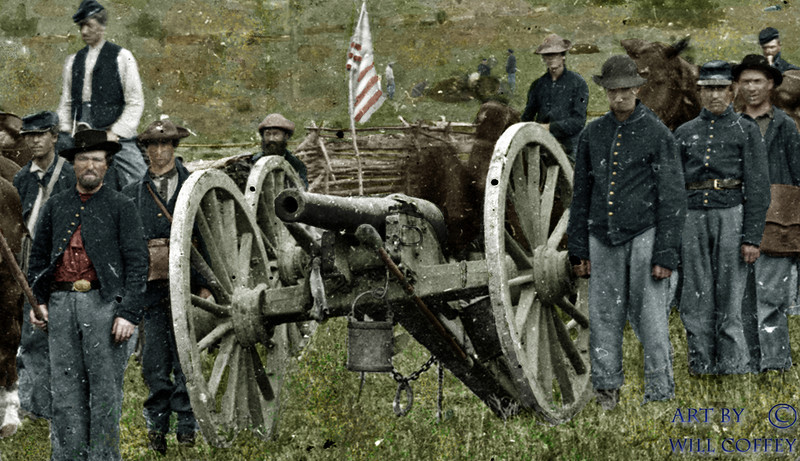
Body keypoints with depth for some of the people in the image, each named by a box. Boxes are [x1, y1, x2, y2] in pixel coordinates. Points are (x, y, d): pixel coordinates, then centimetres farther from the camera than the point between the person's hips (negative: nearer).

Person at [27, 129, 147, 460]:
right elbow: (38, 256, 19)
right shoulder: (55, 206, 16)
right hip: (60, 305, 3)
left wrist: (129, 314, -10)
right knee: (65, 388, 3)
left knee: (105, 387, -2)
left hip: (103, 303, -3)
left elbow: (136, 262, -1)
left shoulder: (120, 207, 5)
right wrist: (37, 301, 7)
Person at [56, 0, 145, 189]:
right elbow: (66, 103, 19)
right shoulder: (73, 62, 17)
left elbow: (136, 102, -1)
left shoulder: (121, 57, 3)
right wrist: (65, 135, 7)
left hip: (115, 133, -4)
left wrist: (116, 133, -9)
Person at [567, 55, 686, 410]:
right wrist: (578, 250, 11)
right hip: (602, 237, 4)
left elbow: (672, 198, -4)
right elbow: (581, 195, 15)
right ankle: (607, 391, 14)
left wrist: (666, 253, -10)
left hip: (644, 234, -4)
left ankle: (659, 394, 2)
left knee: (650, 319, -5)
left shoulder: (658, 134, -2)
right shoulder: (592, 135, 11)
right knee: (604, 316, 4)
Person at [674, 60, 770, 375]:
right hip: (693, 218, 3)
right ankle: (701, 367, 9)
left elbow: (758, 187, -1)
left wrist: (752, 237, -10)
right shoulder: (685, 133, 14)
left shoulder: (746, 130, 4)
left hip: (731, 216, -3)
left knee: (730, 299, -4)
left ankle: (732, 369, 1)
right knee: (696, 301, 3)